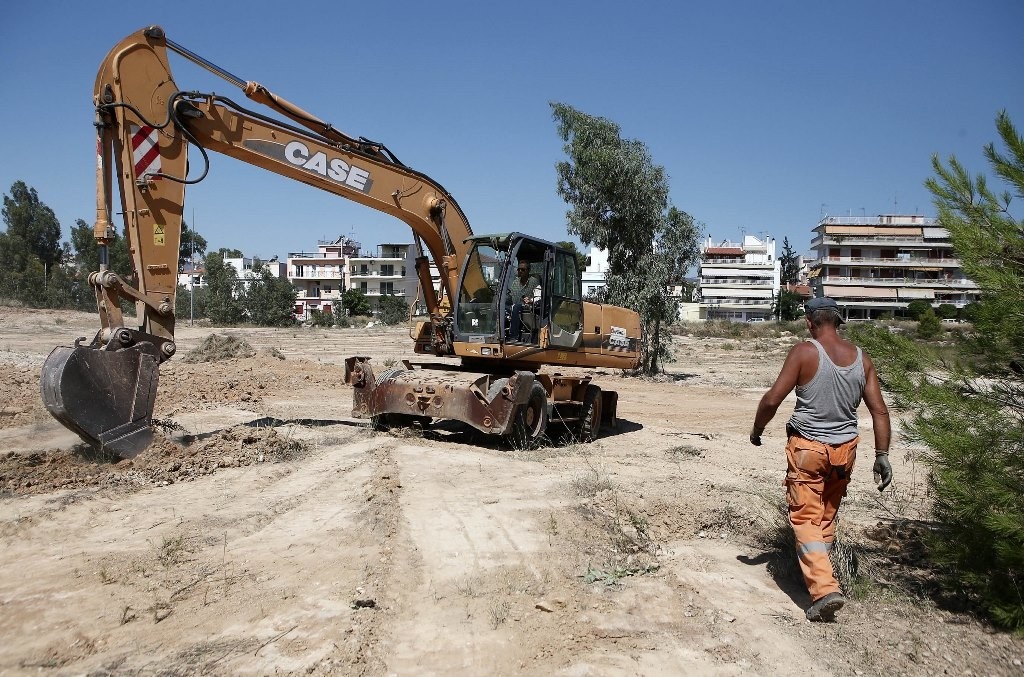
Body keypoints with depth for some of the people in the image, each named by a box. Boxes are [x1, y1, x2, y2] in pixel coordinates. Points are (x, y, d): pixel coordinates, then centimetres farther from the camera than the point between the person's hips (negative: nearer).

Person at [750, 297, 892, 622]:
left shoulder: (804, 352, -14)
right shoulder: (861, 358, 1)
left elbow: (773, 399, -16)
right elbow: (879, 411, 1)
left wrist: (756, 430, -1)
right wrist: (882, 455, 8)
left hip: (807, 448, -5)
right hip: (844, 449, 5)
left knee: (806, 518, 1)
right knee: (827, 515, 22)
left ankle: (824, 588, -10)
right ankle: (817, 566, 37)